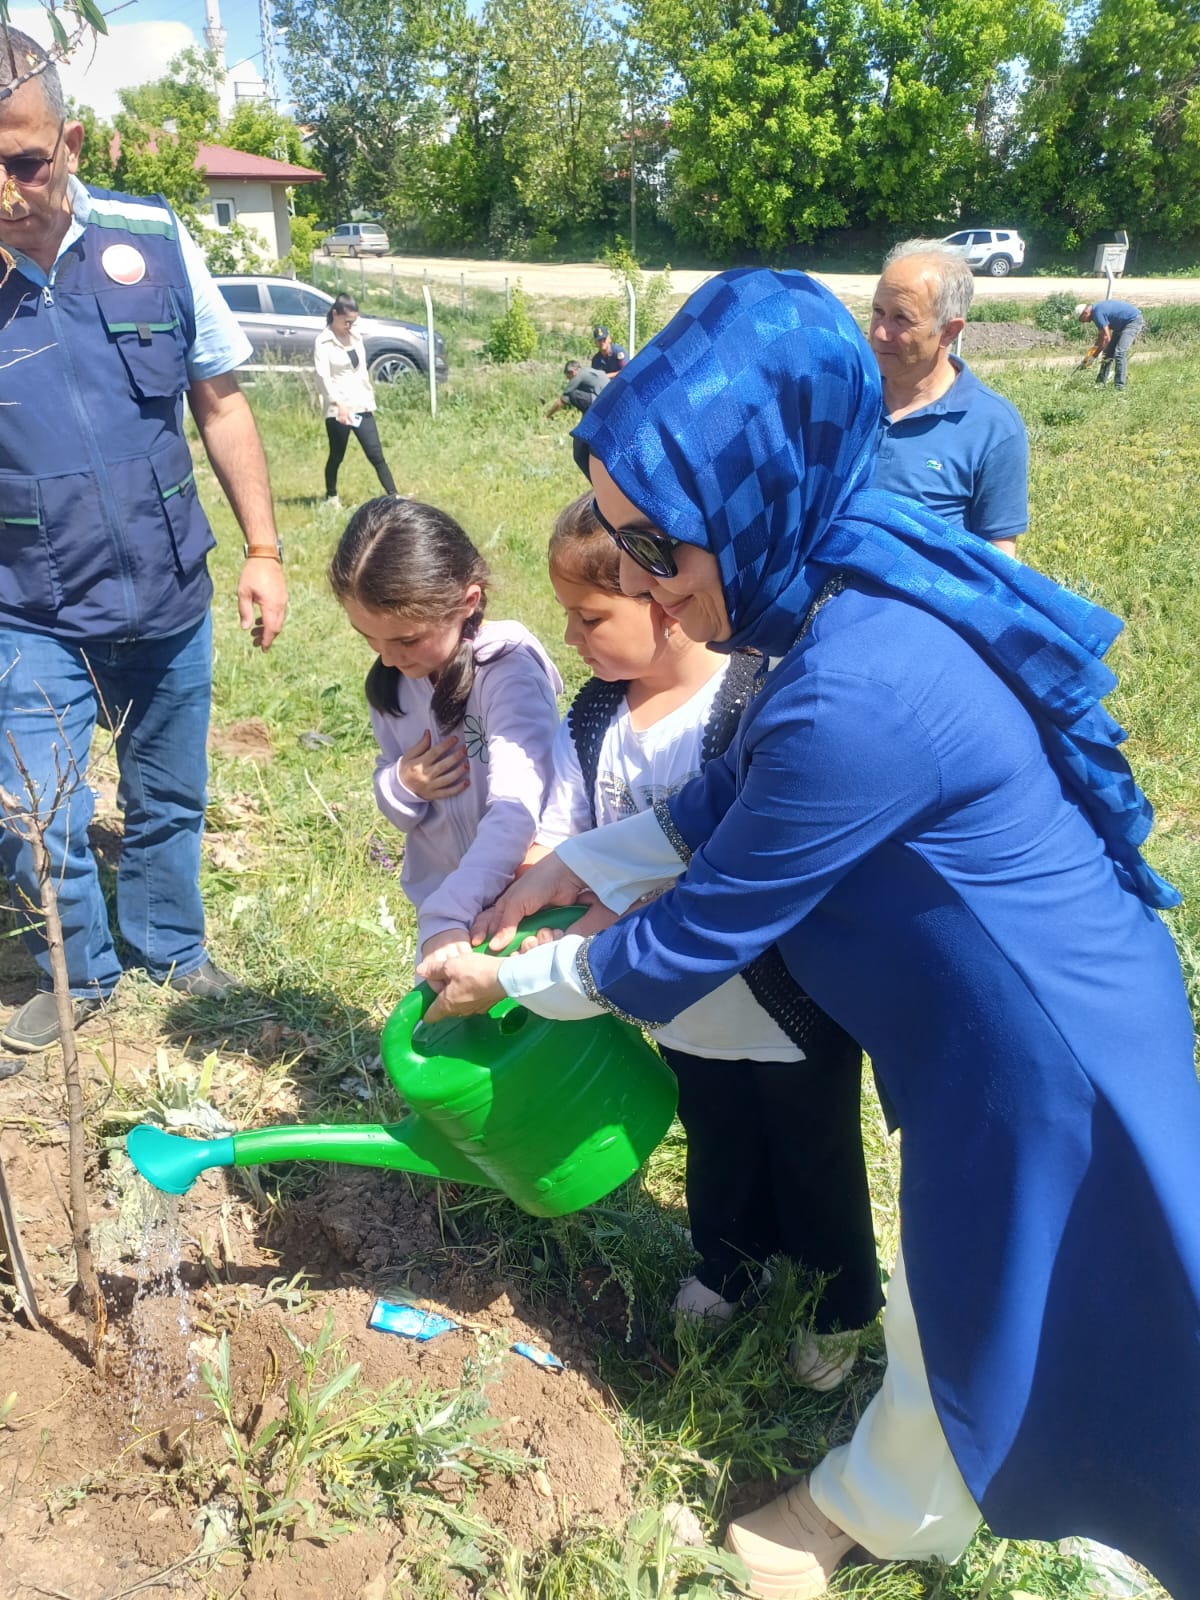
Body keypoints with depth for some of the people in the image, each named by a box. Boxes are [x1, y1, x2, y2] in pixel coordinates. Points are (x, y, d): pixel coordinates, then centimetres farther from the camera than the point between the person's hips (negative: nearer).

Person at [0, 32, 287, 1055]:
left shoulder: (151, 239, -6)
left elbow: (220, 400, 3)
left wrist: (263, 552, 1)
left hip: (169, 599, 2)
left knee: (169, 802, 18)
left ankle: (171, 949, 43)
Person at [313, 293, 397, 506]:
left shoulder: (356, 336, 12)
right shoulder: (323, 341, -8)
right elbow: (323, 376, -19)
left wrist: (370, 398, 16)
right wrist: (339, 404, -32)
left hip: (361, 406, 5)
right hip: (338, 410, -5)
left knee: (376, 454, -2)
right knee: (337, 456, 7)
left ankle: (393, 496, -8)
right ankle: (331, 496, 24)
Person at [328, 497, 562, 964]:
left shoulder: (511, 670, -20)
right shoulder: (392, 681, 0)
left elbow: (516, 811, -31)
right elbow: (400, 809, 10)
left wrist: (448, 913, -40)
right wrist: (402, 787, -13)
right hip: (439, 905, 6)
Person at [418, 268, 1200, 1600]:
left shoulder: (858, 694, -36)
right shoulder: (857, 566, -8)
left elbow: (695, 936, -22)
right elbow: (737, 793, 7)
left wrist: (513, 980, -6)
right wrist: (573, 866, 5)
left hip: (1040, 1046, -8)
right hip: (1009, 1005, 8)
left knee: (972, 1316, 19)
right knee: (967, 1288, 28)